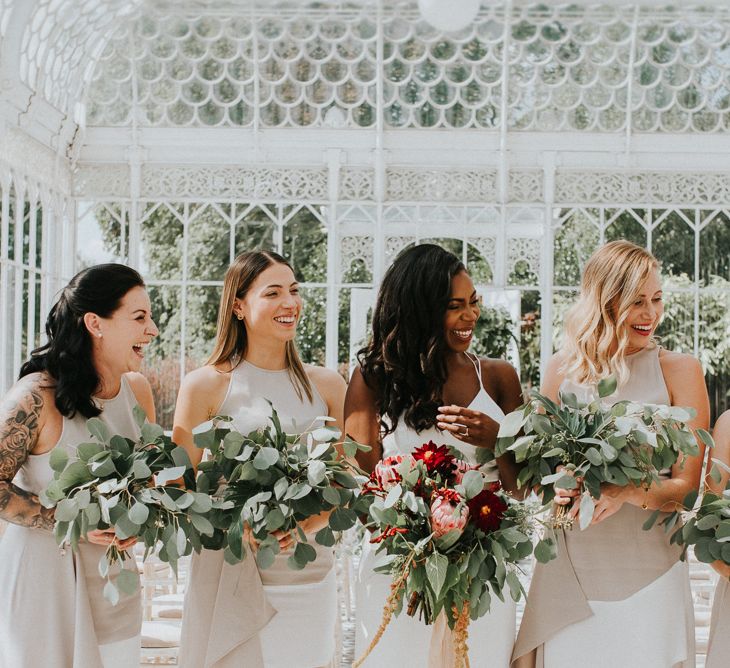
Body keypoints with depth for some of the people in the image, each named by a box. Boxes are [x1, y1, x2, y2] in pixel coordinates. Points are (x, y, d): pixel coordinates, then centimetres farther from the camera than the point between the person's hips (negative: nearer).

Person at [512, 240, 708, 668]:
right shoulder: (564, 369, 5)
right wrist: (558, 487, -10)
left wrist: (627, 492, -24)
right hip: (568, 571, 2)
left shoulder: (679, 371, -2)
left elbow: (687, 487, -5)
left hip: (646, 575, -2)